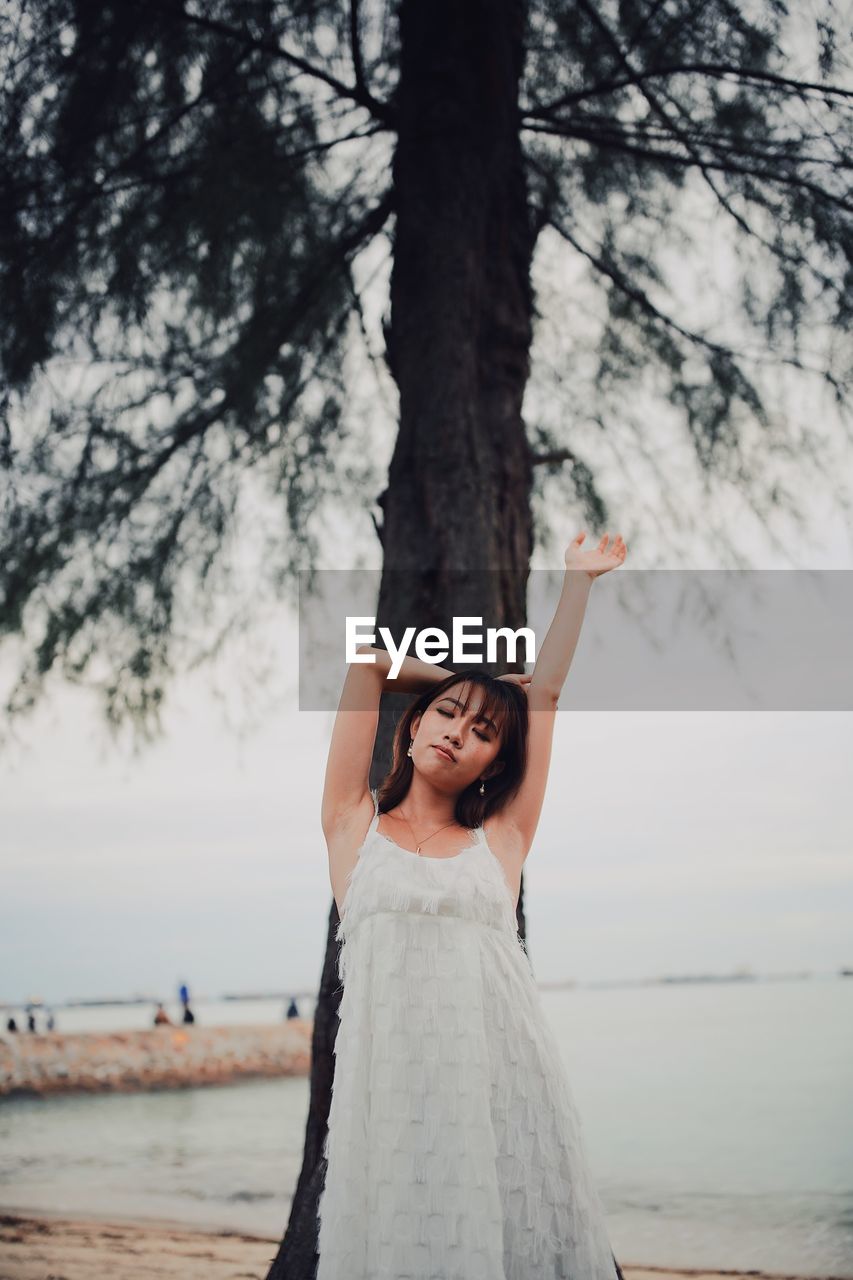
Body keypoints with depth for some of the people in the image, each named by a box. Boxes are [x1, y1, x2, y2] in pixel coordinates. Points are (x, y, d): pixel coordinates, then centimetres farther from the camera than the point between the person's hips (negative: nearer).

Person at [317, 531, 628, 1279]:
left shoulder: (499, 839, 15)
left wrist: (579, 581, 25)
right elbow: (366, 665, 14)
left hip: (503, 1069, 1)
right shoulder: (356, 824, 14)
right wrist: (460, 679, 27)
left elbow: (545, 693, 19)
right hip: (391, 1071, -1)